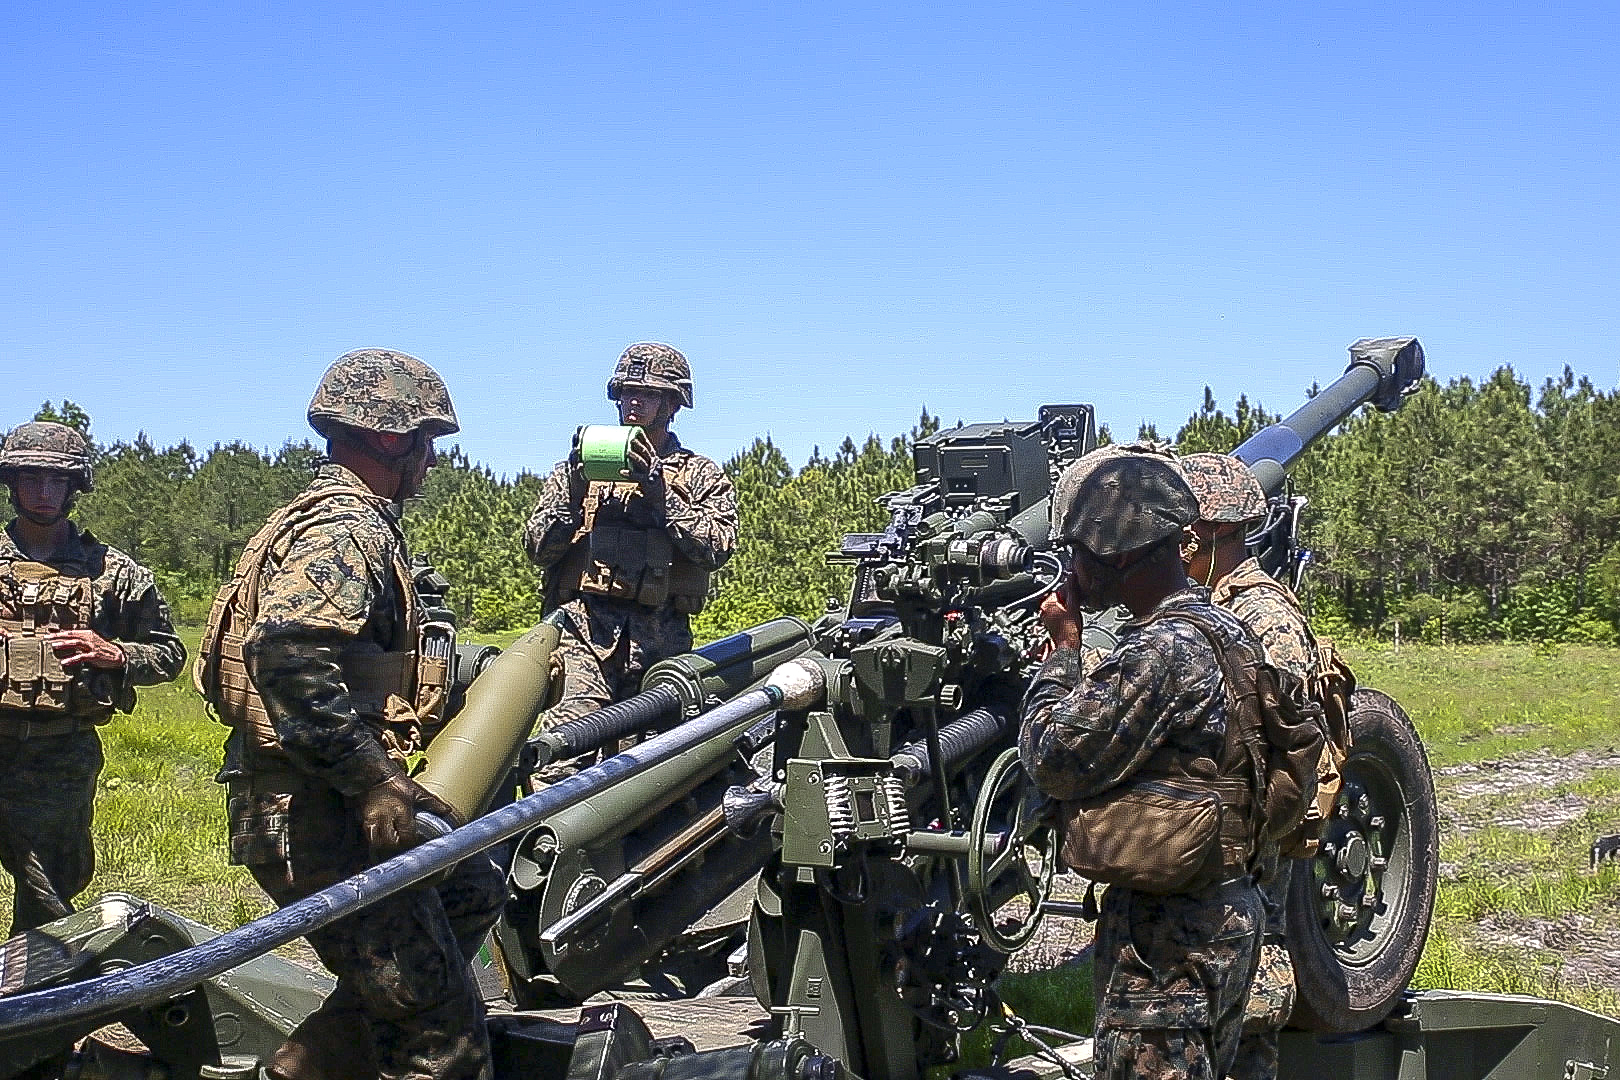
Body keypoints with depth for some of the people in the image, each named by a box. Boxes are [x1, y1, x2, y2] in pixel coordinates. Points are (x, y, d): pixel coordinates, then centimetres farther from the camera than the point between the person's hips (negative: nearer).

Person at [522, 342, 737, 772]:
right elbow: (538, 549, 12)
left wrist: (660, 494, -9)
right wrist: (572, 491, -3)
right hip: (582, 627, 0)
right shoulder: (580, 467, 20)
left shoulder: (702, 476, 16)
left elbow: (716, 546, -2)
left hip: (661, 638, 0)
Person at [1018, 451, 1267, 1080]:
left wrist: (1063, 649, -8)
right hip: (1226, 912, 10)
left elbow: (1057, 762, -18)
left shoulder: (1160, 650, -22)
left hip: (1164, 934, -10)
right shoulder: (1218, 629, 11)